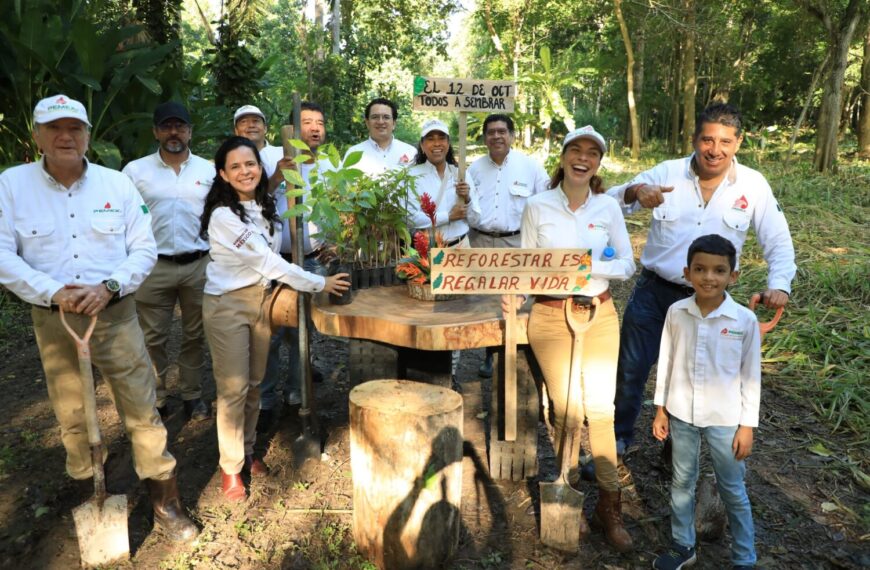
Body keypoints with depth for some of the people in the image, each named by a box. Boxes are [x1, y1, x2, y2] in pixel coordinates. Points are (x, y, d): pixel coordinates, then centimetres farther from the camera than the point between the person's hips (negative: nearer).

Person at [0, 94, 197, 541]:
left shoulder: (117, 184, 0)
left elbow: (144, 249, -1)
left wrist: (108, 287, -16)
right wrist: (53, 291, -19)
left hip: (115, 315, 0)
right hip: (52, 321, 1)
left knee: (142, 412, 1)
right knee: (72, 419, 15)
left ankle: (165, 503, 15)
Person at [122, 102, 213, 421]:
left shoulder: (208, 170, 5)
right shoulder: (135, 170, 1)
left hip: (199, 265, 1)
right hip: (153, 266, -1)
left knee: (194, 335, 11)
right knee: (153, 338, 7)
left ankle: (193, 396, 25)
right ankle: (155, 399, 22)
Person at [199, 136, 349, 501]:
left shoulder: (264, 207, 5)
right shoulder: (223, 215, -18)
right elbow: (267, 261, -22)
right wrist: (320, 284, -21)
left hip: (262, 299, 7)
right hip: (228, 304, -6)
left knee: (254, 384, 14)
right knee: (233, 388, 0)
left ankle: (248, 451, 31)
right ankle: (230, 468, 15)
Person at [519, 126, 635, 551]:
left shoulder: (609, 207, 2)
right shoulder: (537, 206, -1)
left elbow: (627, 265, 1)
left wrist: (592, 267, -15)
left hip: (599, 315, 1)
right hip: (551, 316, -1)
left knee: (601, 410, 3)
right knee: (567, 410, 2)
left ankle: (608, 503, 20)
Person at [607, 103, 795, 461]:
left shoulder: (753, 185, -6)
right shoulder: (667, 173, -7)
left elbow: (778, 242, 0)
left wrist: (779, 284, -16)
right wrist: (635, 192, -27)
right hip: (654, 291, 0)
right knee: (630, 371, 7)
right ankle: (616, 442, 29)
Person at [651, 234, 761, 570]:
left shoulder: (745, 320, -13)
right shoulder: (676, 313, -7)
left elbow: (751, 376, -5)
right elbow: (666, 362, 2)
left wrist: (747, 425, -3)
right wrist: (660, 409, 5)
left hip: (724, 419, -2)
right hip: (681, 414, 2)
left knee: (733, 490, 12)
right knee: (682, 482, 17)